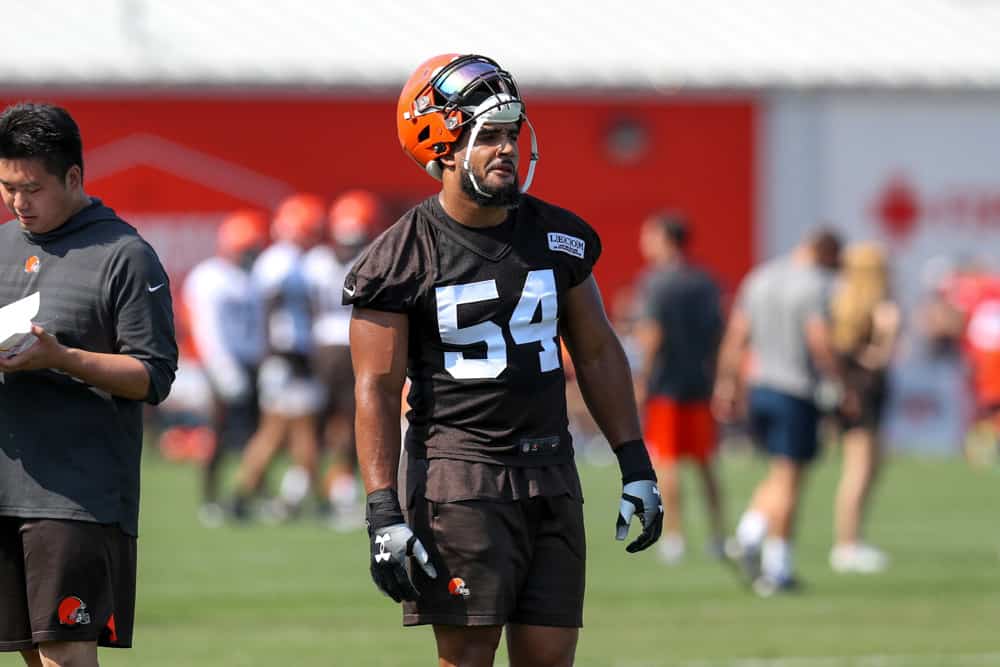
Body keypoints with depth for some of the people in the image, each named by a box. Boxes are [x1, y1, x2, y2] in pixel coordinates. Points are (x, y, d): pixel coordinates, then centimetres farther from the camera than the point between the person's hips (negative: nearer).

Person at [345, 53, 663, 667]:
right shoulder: (402, 259, -7)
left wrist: (637, 467, 12)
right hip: (458, 479, -5)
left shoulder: (558, 237, 8)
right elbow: (377, 390, -7)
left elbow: (597, 353, 16)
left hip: (550, 473, 5)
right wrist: (384, 513, -14)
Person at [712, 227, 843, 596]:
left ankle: (749, 534, -1)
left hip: (759, 386, 7)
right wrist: (838, 387, -11)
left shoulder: (759, 278, 10)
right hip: (797, 392, -7)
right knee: (788, 476, -2)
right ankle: (777, 569, -3)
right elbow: (820, 343, -19)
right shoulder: (814, 285, -11)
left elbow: (735, 336, 11)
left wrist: (728, 386, 16)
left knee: (781, 472, 20)